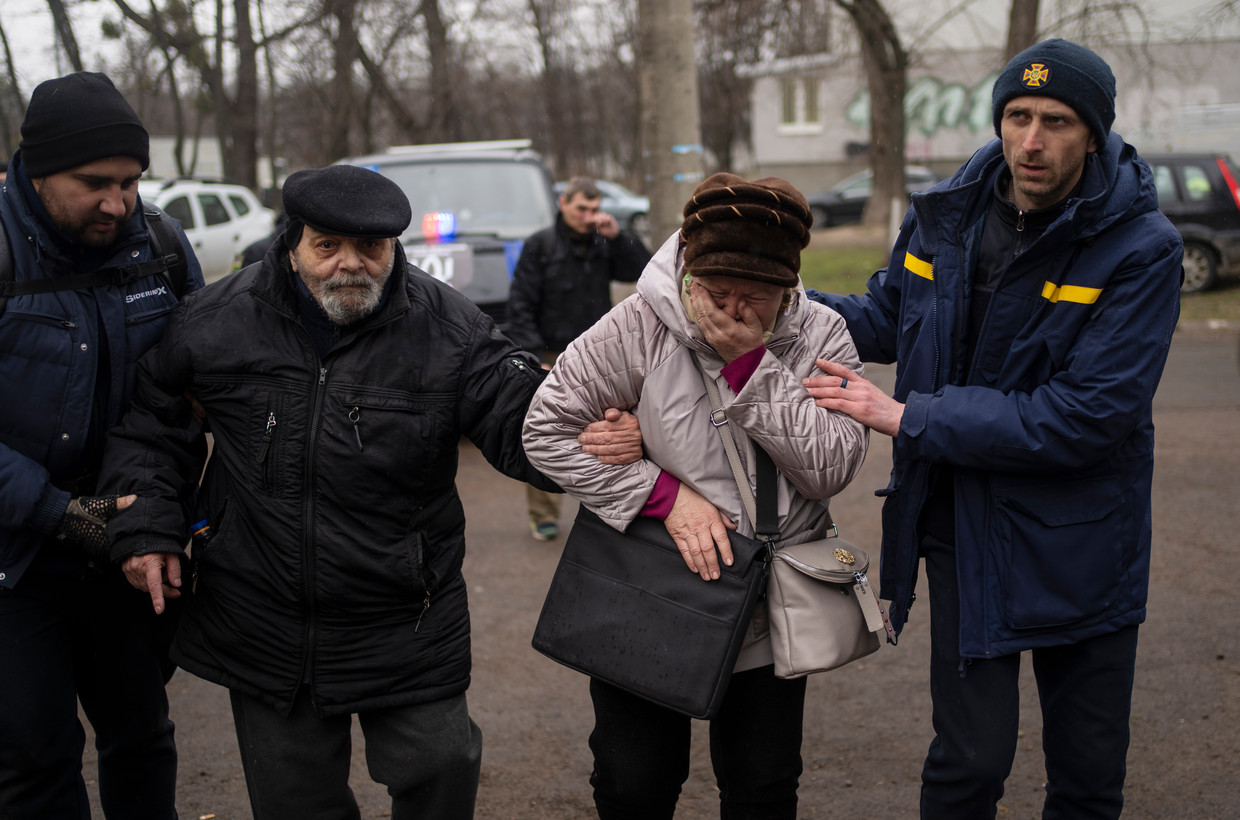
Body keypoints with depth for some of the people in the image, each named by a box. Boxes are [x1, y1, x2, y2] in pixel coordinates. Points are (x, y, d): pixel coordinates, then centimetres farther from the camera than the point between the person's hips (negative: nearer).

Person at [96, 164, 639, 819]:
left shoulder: (448, 328, -8)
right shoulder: (218, 320, -4)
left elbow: (523, 424, -12)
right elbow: (150, 417, 10)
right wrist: (146, 523, -1)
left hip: (409, 633, -1)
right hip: (262, 627, 1)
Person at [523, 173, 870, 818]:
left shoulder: (820, 338, -6)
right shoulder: (639, 329, -13)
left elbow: (831, 469, -16)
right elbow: (546, 429, -11)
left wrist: (750, 366, -24)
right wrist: (667, 497, -17)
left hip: (770, 614, 2)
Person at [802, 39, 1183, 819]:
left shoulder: (1141, 249, -17)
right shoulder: (946, 214, -2)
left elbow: (1088, 416, -23)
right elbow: (889, 315, 17)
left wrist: (910, 418, -21)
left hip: (1079, 541, -2)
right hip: (966, 521, 2)